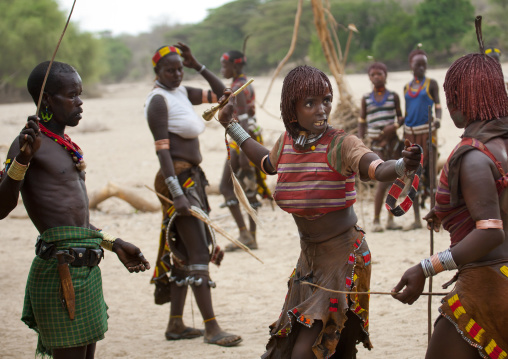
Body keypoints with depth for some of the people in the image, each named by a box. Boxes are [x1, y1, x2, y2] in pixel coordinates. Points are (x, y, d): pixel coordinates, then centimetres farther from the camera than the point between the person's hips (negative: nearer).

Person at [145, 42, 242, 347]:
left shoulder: (182, 93, 13)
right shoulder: (159, 100, -12)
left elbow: (221, 94, 19)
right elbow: (162, 148, -20)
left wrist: (198, 66, 8)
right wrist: (177, 193, -27)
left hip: (192, 178, 9)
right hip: (179, 180, -9)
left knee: (184, 254, 11)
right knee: (198, 254, -11)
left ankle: (176, 325, 17)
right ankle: (212, 328, -11)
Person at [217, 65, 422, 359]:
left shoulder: (340, 145, -19)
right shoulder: (287, 142, 0)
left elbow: (378, 169, -37)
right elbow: (269, 163, 25)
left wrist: (403, 165, -59)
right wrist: (232, 127, 32)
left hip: (343, 254, -7)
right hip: (309, 256, 7)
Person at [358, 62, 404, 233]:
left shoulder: (393, 96, 7)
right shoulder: (366, 98, 6)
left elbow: (400, 117, 11)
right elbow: (362, 121, 12)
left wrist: (394, 126, -10)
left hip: (392, 141, 2)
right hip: (376, 143, -2)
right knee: (383, 181, -12)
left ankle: (391, 220, 10)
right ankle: (376, 220, -4)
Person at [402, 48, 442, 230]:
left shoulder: (431, 84, 3)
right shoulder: (407, 88, 16)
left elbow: (438, 106, -4)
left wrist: (437, 119, -26)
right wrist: (403, 138, 16)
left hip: (427, 131, -5)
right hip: (411, 133, 5)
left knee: (429, 173, -9)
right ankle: (417, 219, 8)